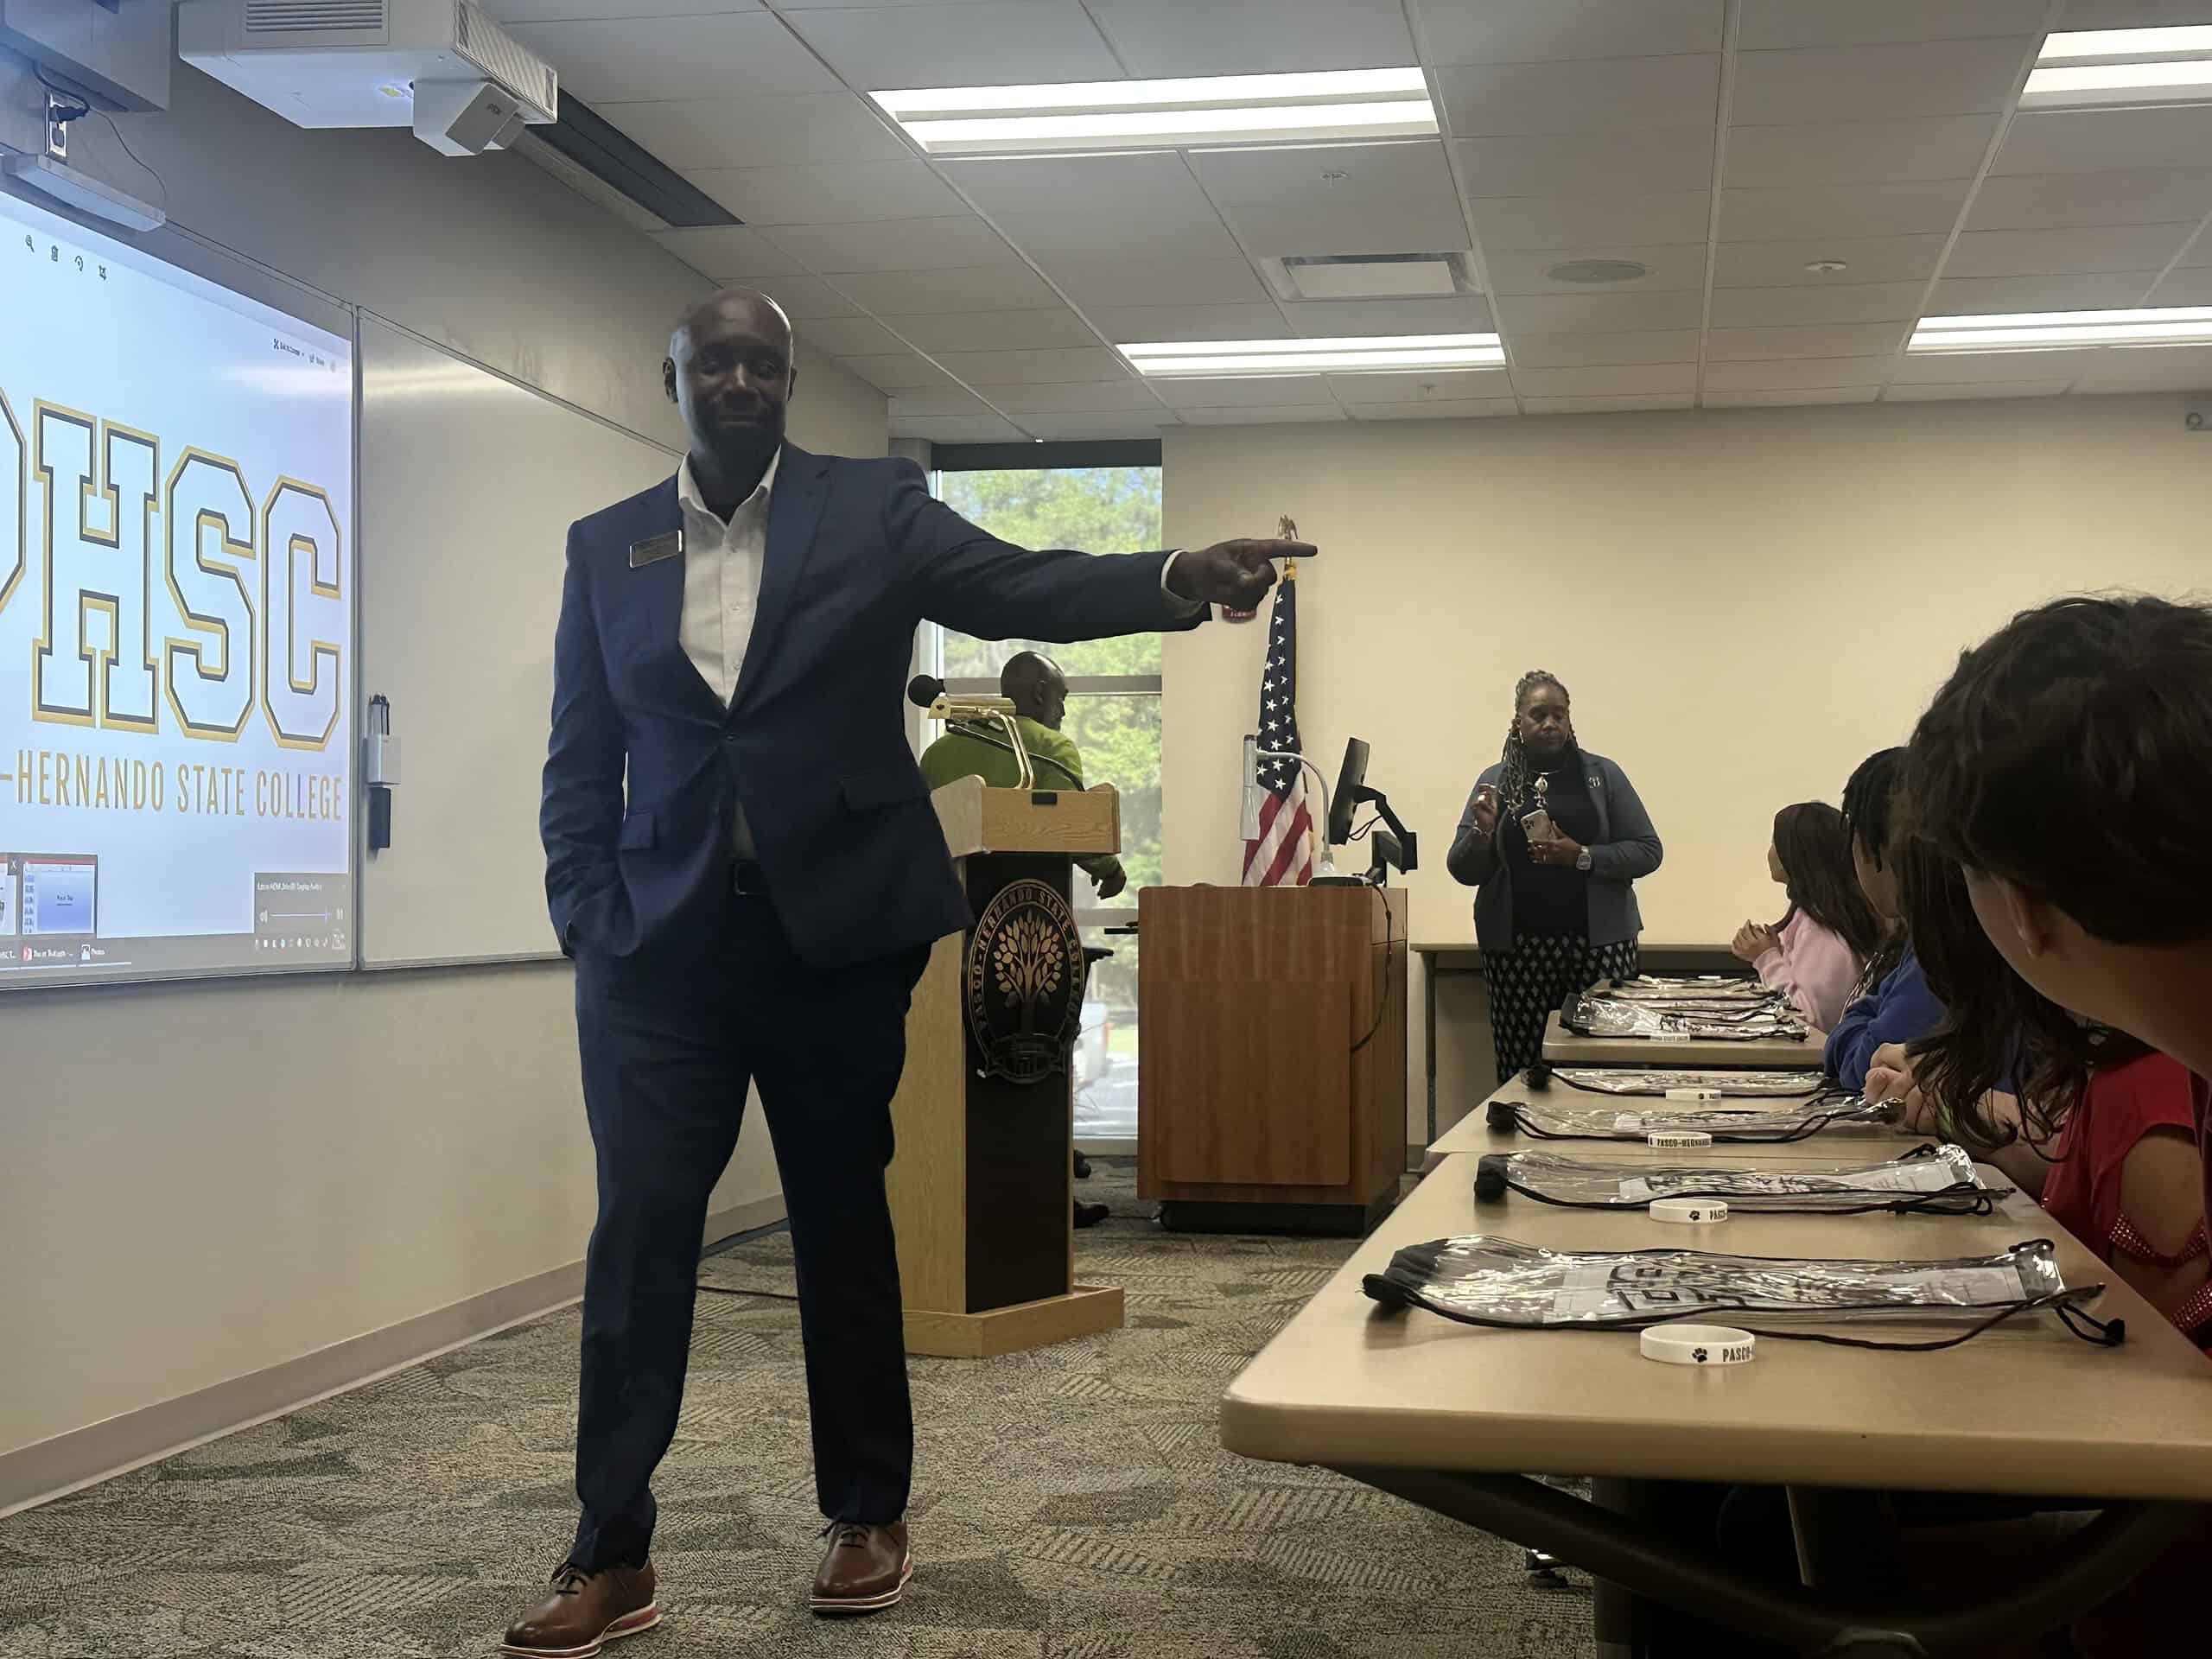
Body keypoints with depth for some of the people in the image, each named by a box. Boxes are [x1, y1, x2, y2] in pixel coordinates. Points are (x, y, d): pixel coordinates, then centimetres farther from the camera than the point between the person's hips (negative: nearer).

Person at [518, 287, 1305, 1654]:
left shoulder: (875, 511, 3)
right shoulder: (606, 545, 9)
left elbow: (1019, 587, -11)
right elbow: (580, 755, 9)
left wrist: (1178, 578, -27)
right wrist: (587, 916, -2)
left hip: (834, 927, -1)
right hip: (660, 939, 1)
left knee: (844, 1222, 9)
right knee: (639, 1233, -1)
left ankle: (870, 1516, 23)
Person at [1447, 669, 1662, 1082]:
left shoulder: (1601, 774, 8)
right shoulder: (1494, 781, 10)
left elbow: (1648, 851, 3)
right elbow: (1462, 871, 9)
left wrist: (1583, 857, -12)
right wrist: (1482, 832, -11)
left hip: (1599, 941, 0)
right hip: (1516, 948, 1)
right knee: (1521, 1073, -5)